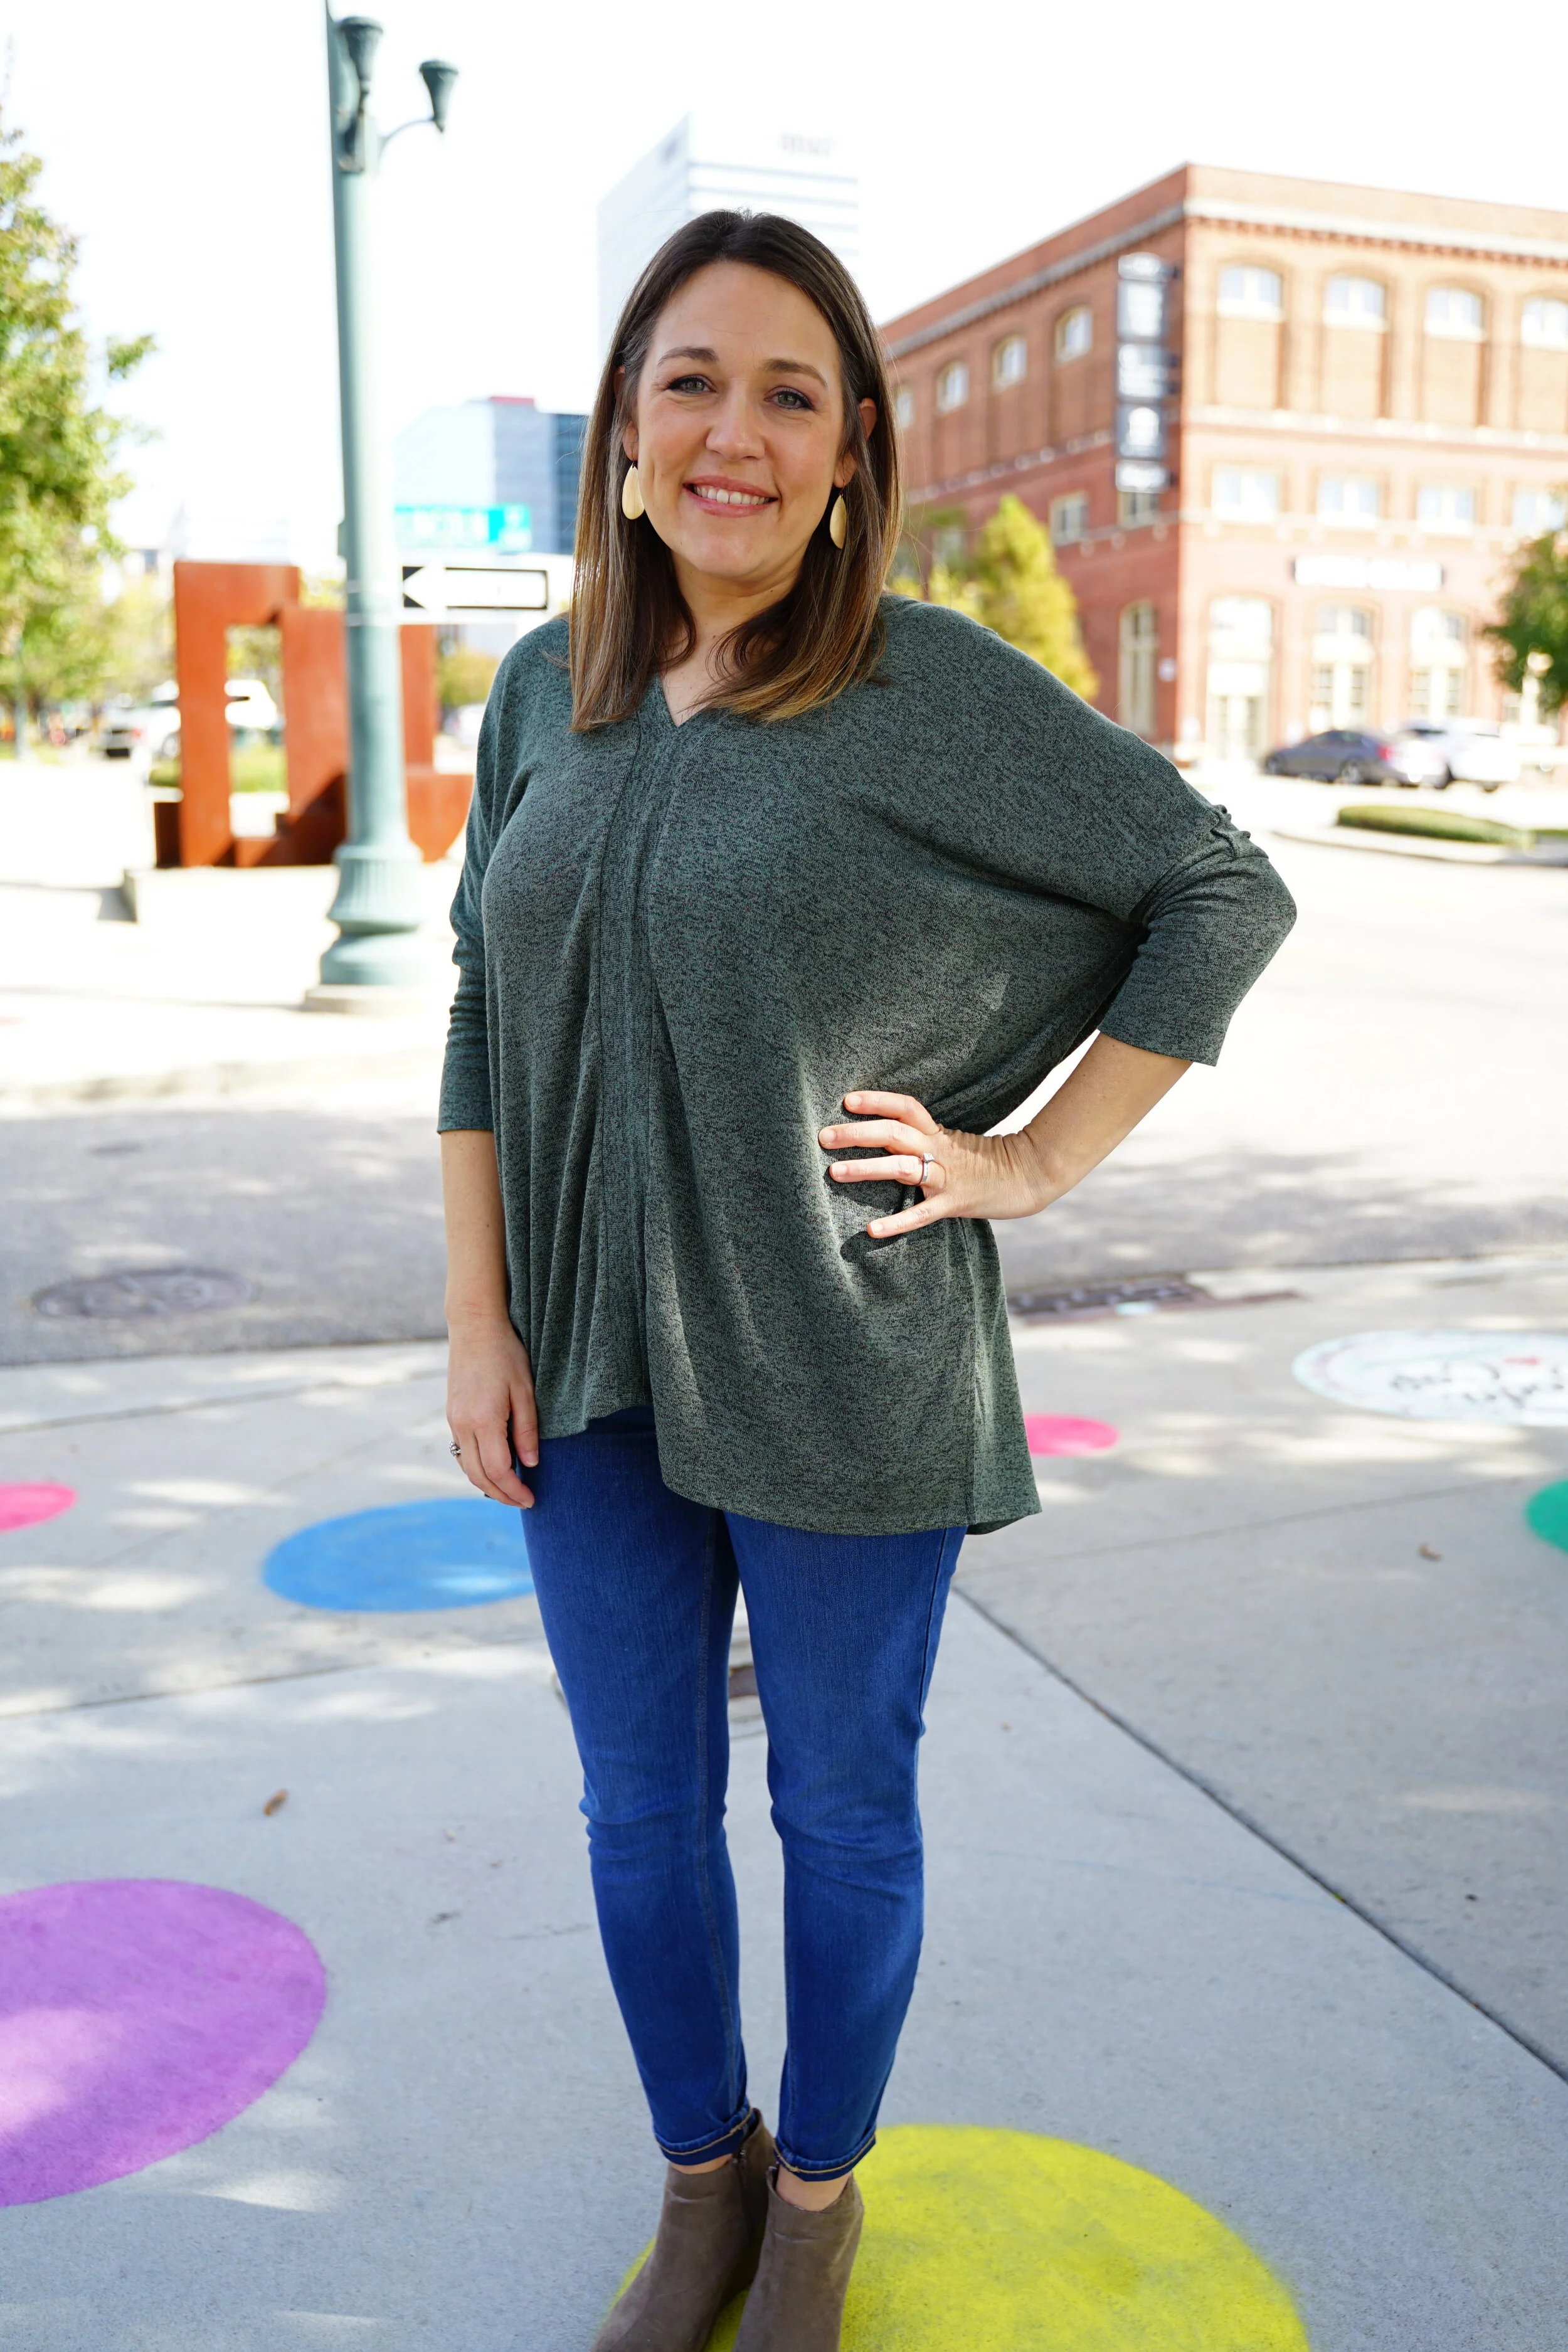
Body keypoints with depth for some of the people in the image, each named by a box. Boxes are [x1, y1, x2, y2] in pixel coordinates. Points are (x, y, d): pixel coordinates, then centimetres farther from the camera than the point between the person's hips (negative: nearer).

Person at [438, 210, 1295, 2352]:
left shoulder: (940, 693, -10)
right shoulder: (546, 697, 4)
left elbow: (1221, 893, -4)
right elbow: (489, 1018, 8)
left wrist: (1037, 1162, -9)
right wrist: (479, 1323, 3)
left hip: (841, 1373, -4)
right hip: (595, 1368, 5)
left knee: (840, 1807, 14)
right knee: (640, 1807, 17)